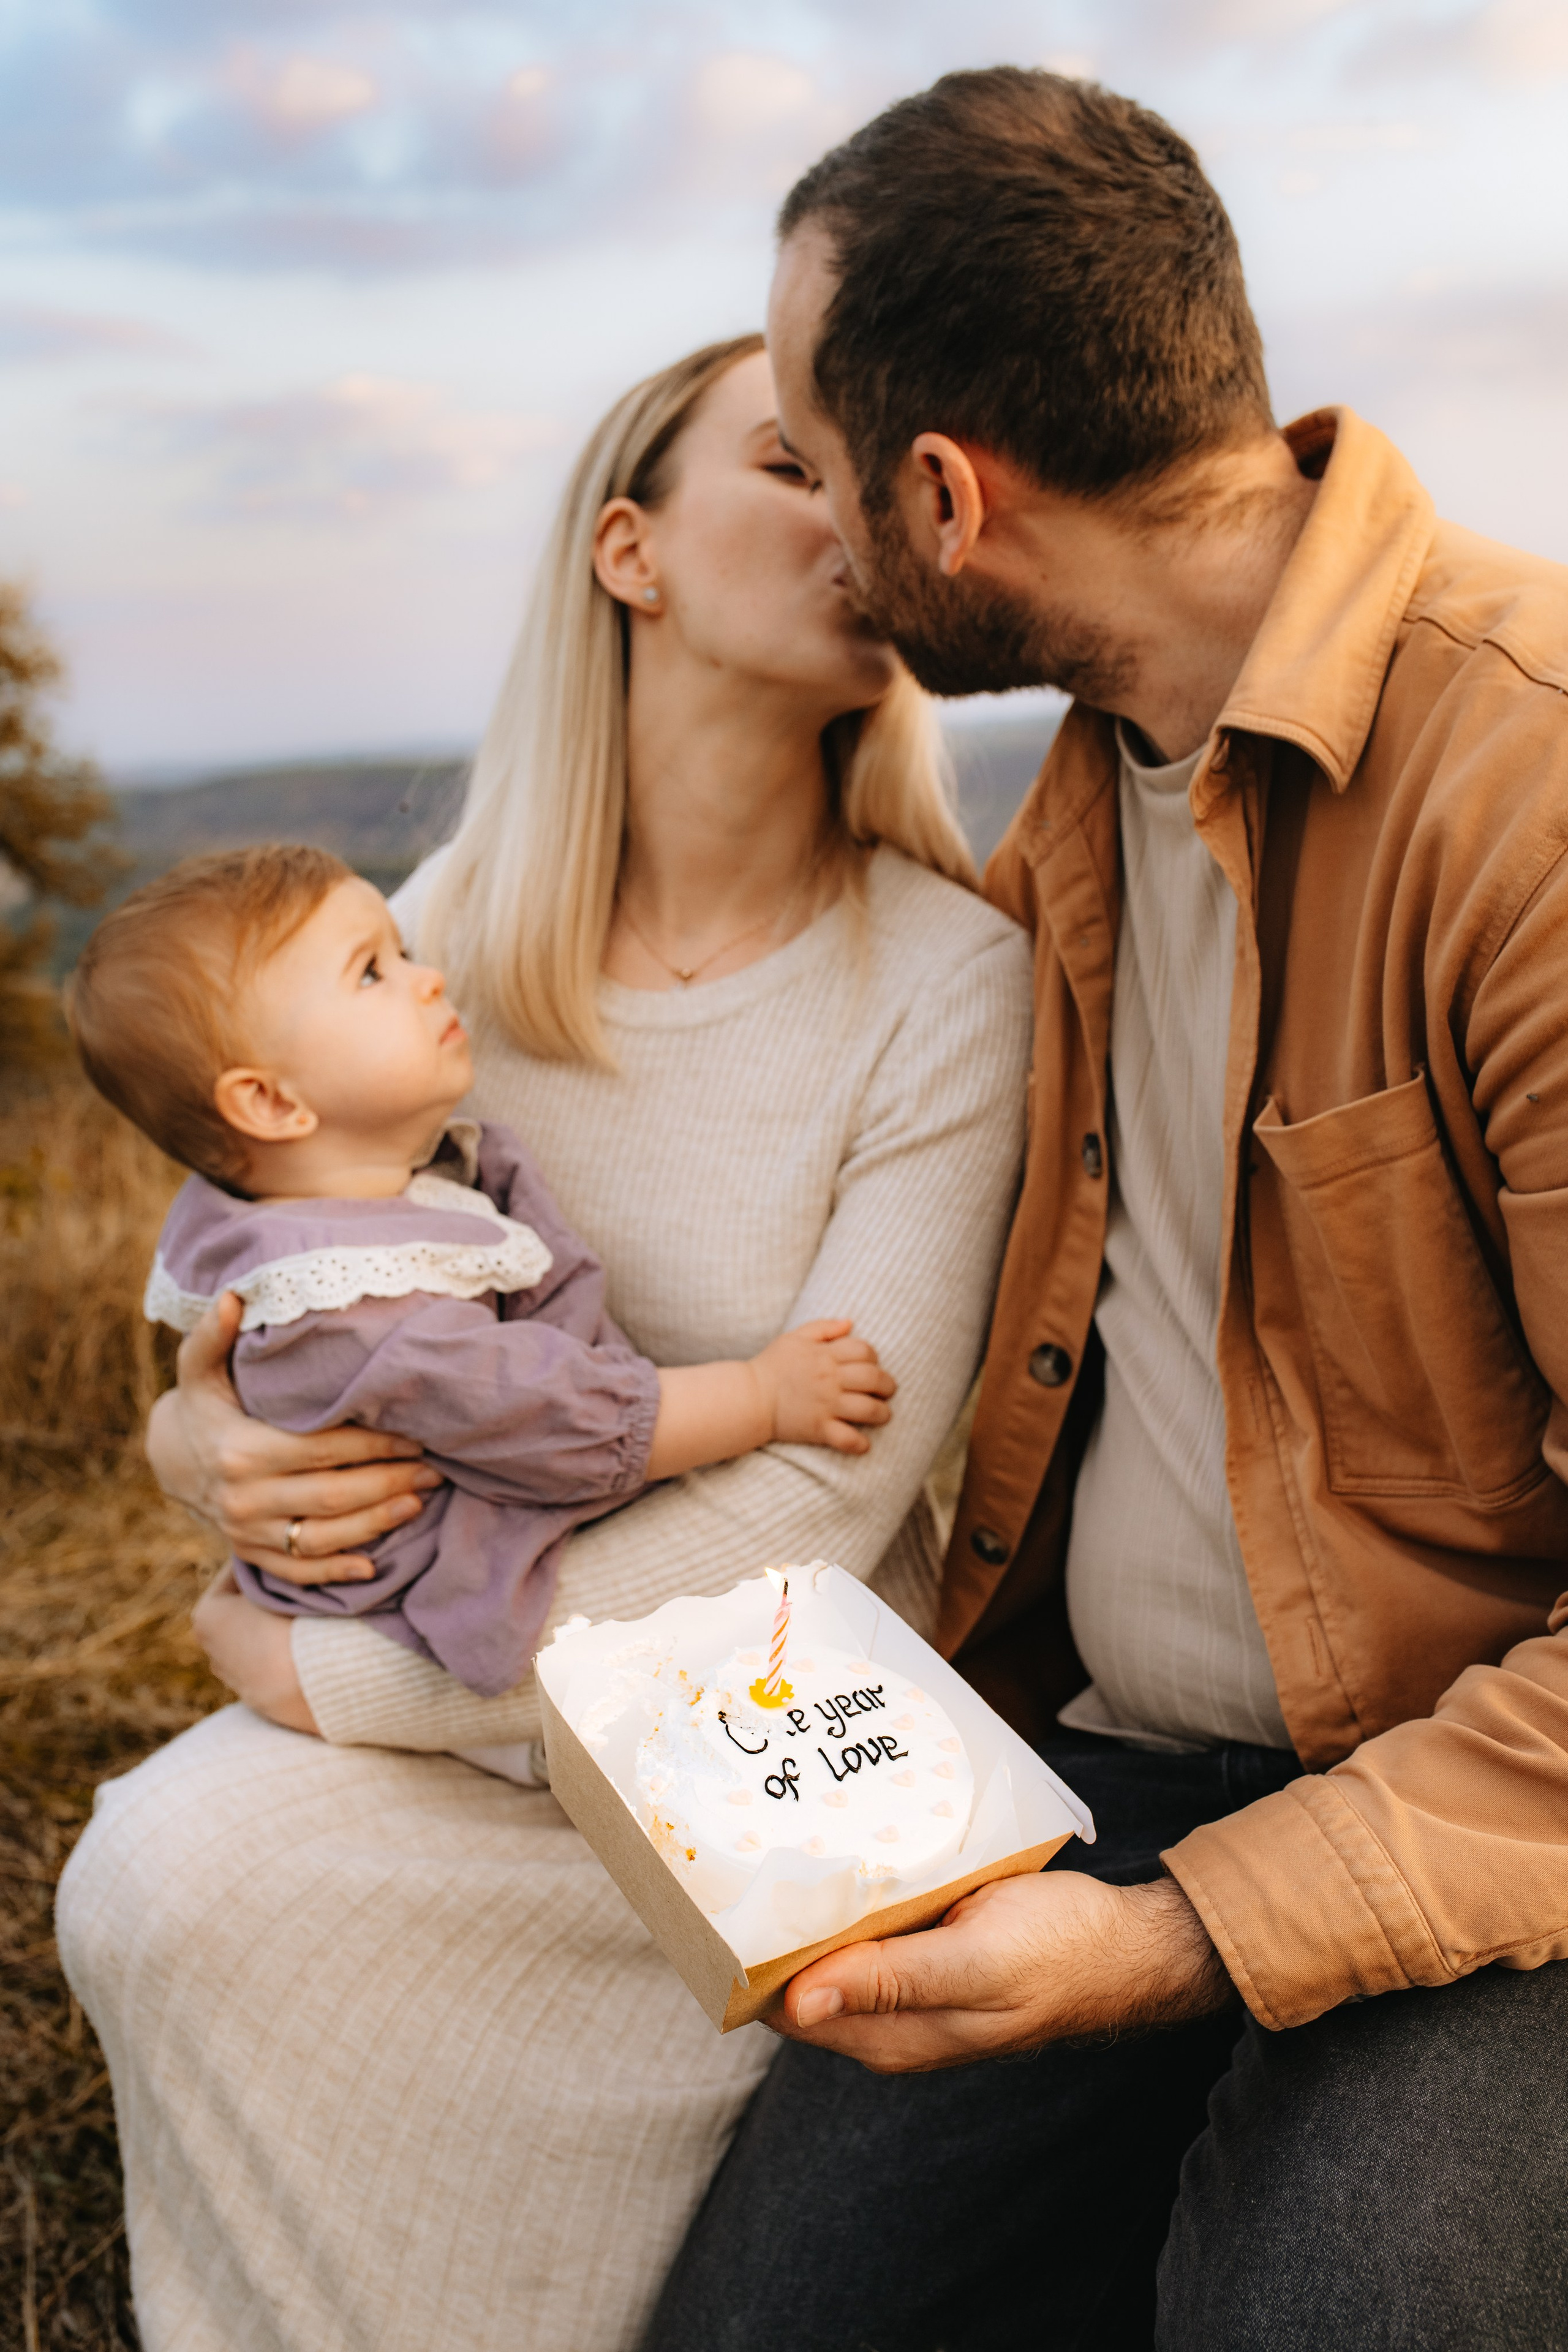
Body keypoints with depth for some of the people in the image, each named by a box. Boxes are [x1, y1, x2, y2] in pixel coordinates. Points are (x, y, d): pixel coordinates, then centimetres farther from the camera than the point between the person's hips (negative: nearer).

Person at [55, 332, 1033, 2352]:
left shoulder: (948, 981, -15)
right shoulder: (442, 935, -3)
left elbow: (808, 1504, -19)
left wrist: (355, 1679, -19)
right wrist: (206, 1437, -17)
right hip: (472, 1648, 4)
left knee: (192, 1875, -22)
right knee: (159, 1873, -22)